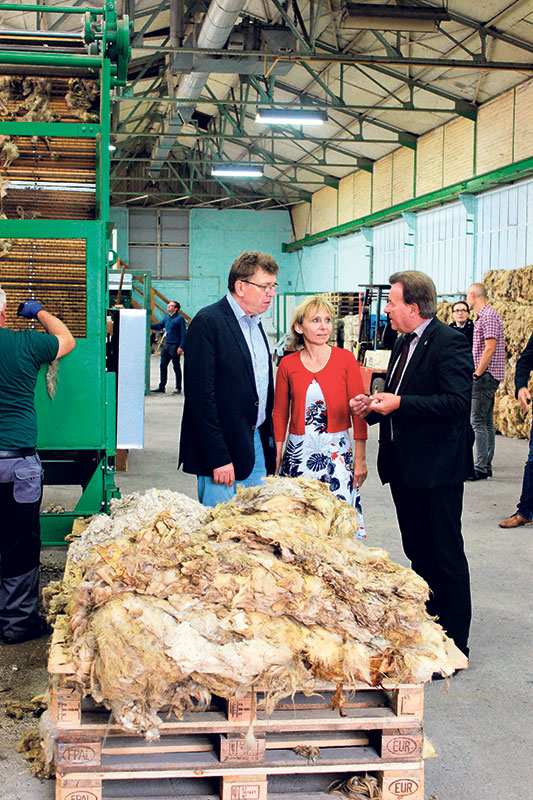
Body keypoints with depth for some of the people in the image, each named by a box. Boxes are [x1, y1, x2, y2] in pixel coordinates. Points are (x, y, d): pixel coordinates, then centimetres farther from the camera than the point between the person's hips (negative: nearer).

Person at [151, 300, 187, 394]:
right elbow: (159, 326, 24)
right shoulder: (166, 317, 10)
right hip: (166, 344, 7)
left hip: (175, 346, -7)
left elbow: (183, 334, -12)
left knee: (176, 367, 2)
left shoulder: (180, 319, -10)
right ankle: (161, 387, 16)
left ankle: (178, 388, 12)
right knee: (162, 365, 8)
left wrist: (181, 347, -17)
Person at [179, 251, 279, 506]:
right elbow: (201, 394, -17)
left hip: (257, 444, 8)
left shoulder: (255, 323, 15)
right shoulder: (208, 322, -12)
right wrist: (219, 458, -19)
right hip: (222, 449, -8)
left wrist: (270, 446, 12)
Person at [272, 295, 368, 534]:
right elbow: (280, 414, 10)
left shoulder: (345, 359, -2)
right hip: (298, 452, 1)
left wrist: (360, 459, -3)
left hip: (337, 451, -1)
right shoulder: (287, 365, 2)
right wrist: (277, 459, 7)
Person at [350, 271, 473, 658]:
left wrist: (399, 403, -25)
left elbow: (457, 403, -24)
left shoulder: (449, 343, -15)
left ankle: (454, 642, 10)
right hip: (403, 465, 9)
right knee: (417, 552, 17)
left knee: (445, 554, 0)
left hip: (437, 468, -9)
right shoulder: (403, 344, 14)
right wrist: (373, 405, 3)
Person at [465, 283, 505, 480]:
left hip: (485, 375, -10)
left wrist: (477, 374, -17)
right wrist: (477, 373, 17)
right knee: (486, 421, 11)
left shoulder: (489, 316, -13)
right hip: (487, 376, 10)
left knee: (477, 421, -11)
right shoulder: (483, 316, 18)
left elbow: (490, 348, -19)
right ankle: (486, 465, 15)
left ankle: (481, 468, -11)